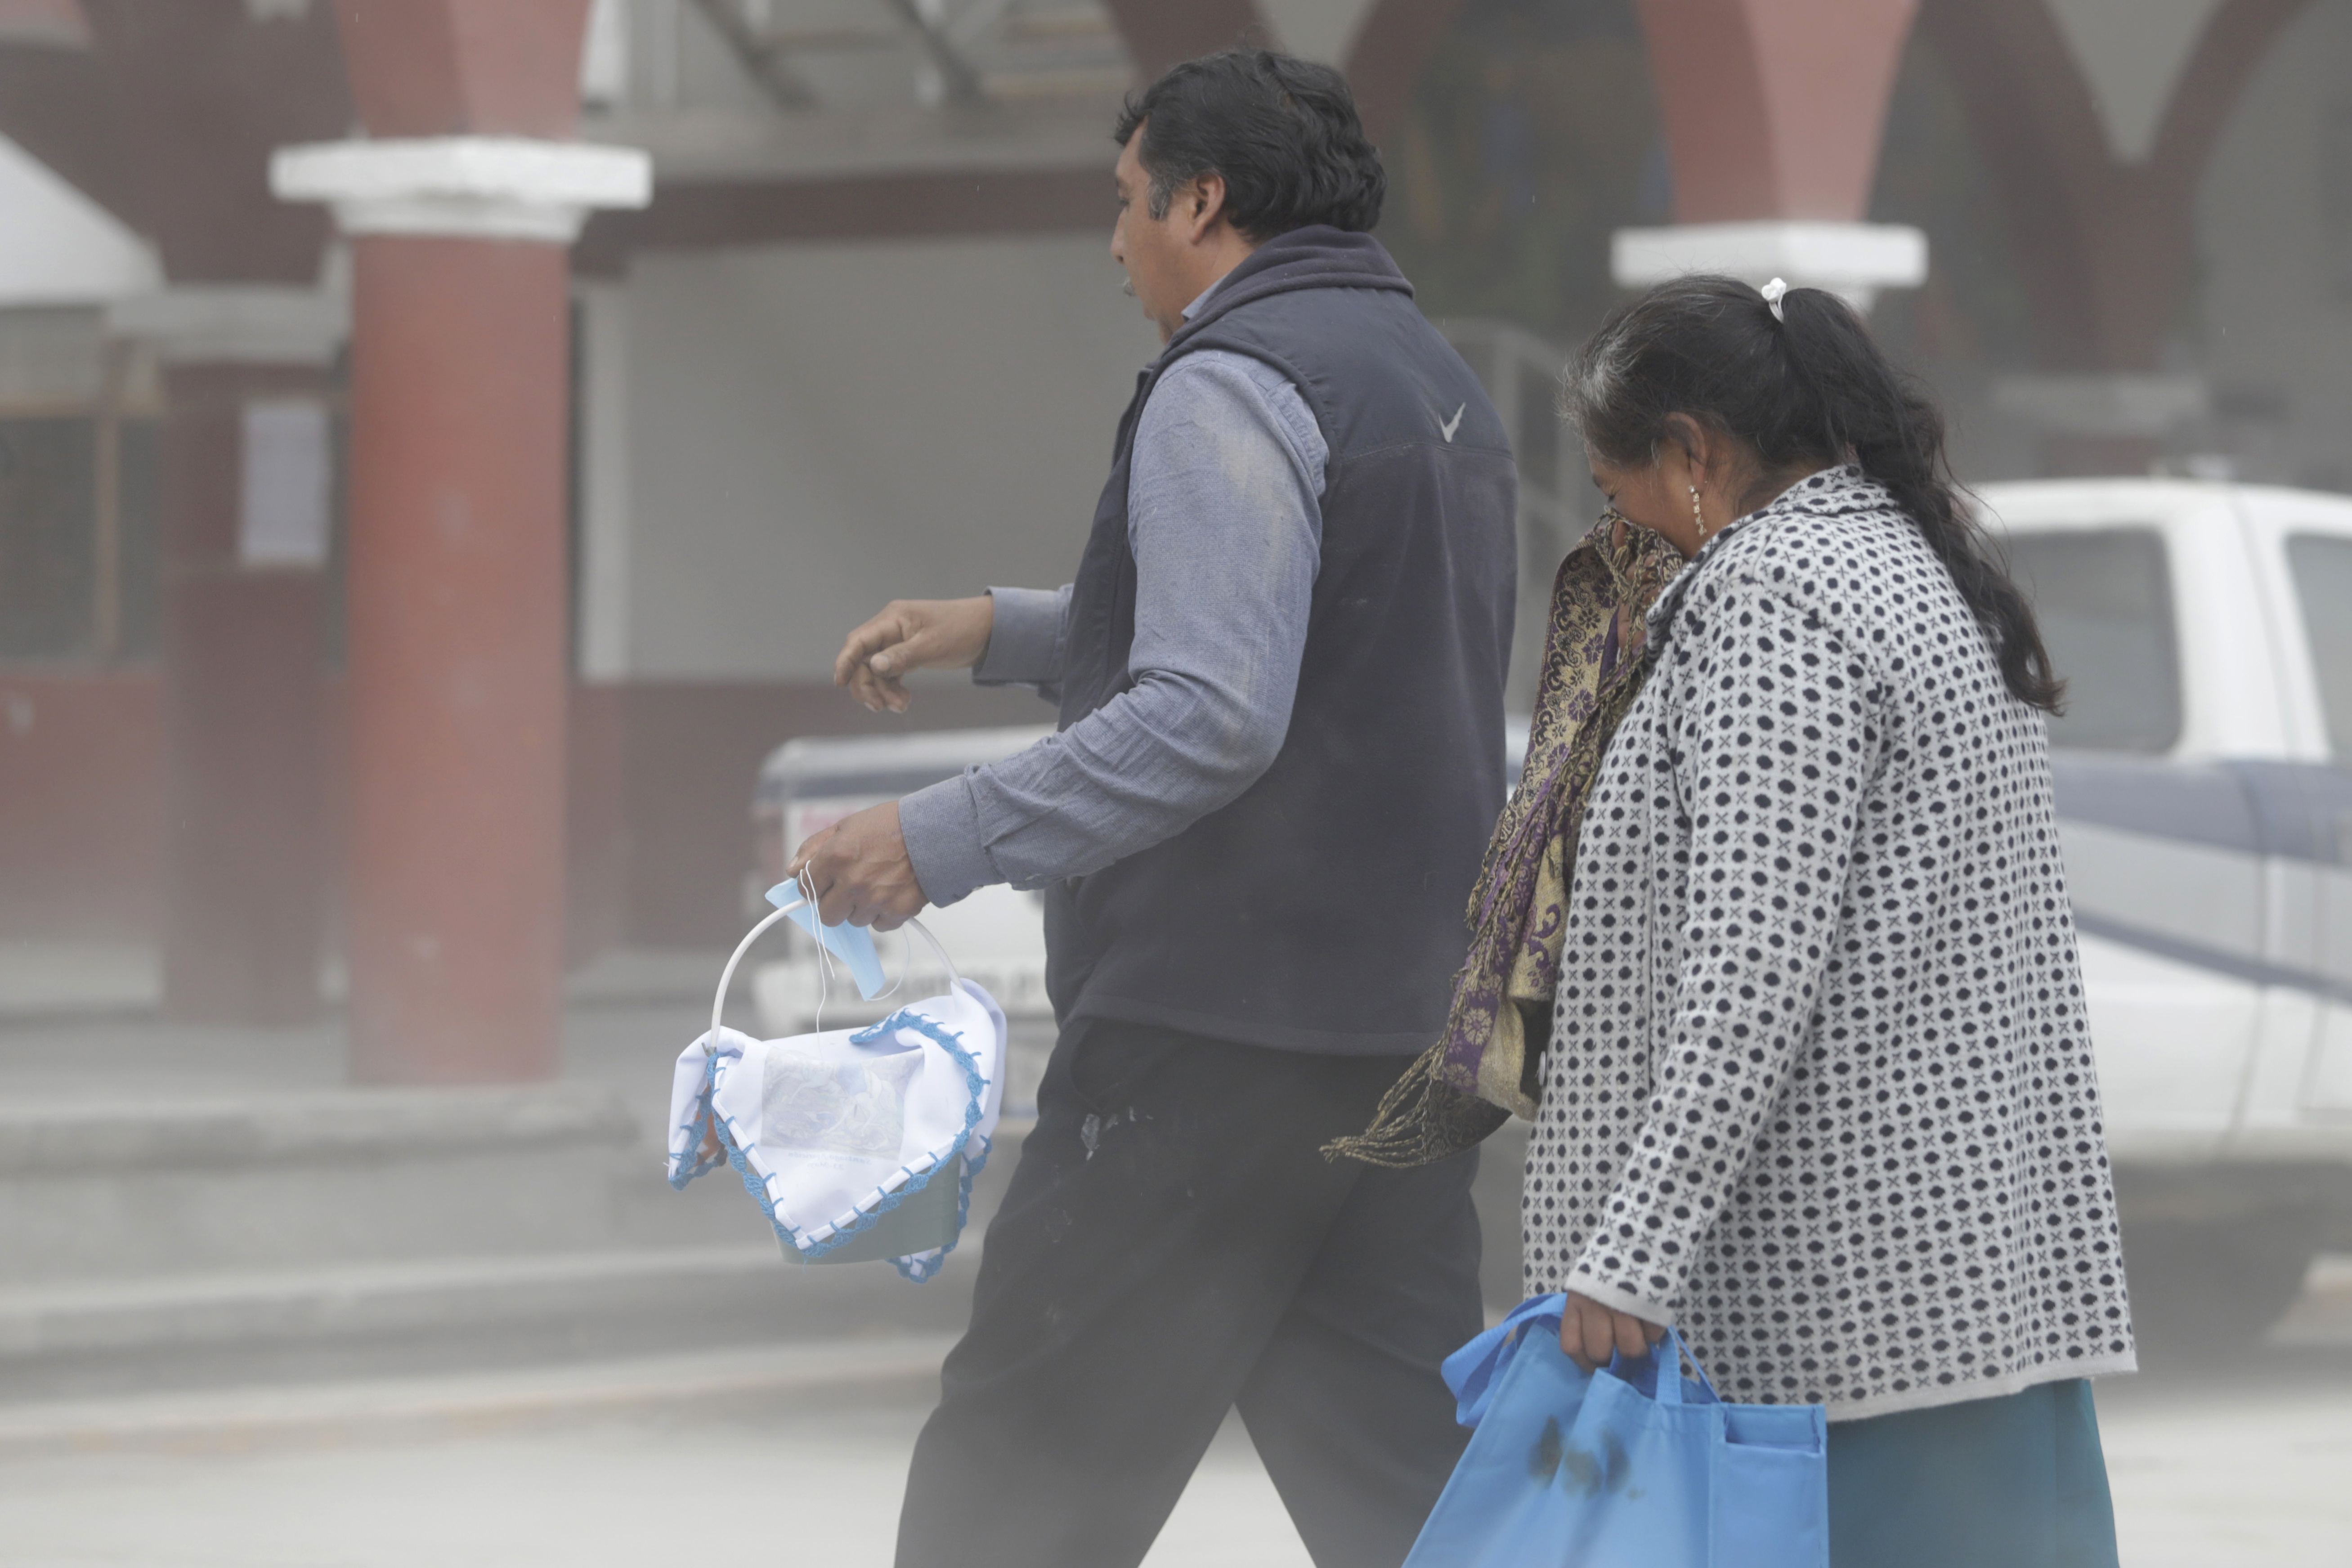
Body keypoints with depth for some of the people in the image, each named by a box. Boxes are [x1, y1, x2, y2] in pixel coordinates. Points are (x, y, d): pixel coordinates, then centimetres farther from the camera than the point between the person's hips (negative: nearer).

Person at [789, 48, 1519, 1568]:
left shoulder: (1234, 387, -11)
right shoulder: (1440, 384, 19)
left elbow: (1208, 718, -22)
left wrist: (944, 840, -21)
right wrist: (1002, 629, 30)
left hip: (1215, 1036, -9)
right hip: (1409, 1022, 9)